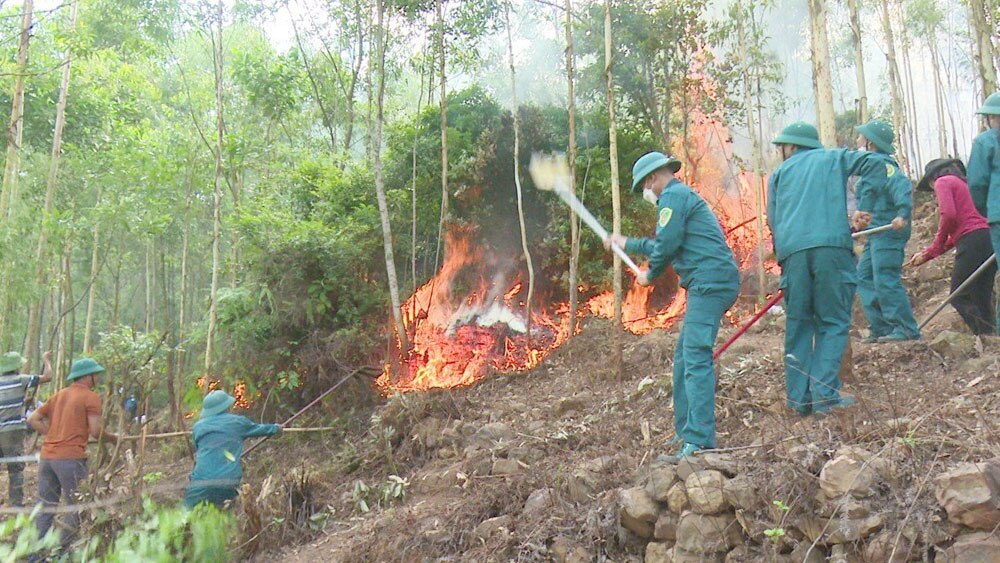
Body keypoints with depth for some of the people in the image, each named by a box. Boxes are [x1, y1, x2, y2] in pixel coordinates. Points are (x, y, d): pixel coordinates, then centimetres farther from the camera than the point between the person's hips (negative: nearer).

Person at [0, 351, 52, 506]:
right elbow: (47, 377, -4)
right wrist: (46, 360, 10)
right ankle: (16, 503, 0)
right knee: (16, 469, 0)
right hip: (13, 430, -5)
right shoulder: (20, 380, -5)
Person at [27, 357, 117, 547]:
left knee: (45, 508, 13)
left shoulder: (59, 395, 17)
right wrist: (113, 438, 6)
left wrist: (54, 435, 16)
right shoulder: (91, 397, -4)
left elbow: (33, 420, 16)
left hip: (46, 456, 7)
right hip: (70, 458, -7)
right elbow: (96, 431, -12)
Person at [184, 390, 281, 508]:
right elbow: (259, 429, 26)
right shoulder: (237, 422, 8)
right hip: (228, 480, 0)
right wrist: (276, 428, 46)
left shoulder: (198, 426, 11)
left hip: (201, 481, 0)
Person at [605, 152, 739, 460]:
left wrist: (650, 274, 4)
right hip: (713, 283, 11)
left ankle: (699, 440, -21)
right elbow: (666, 243, 39)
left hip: (709, 282, -11)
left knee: (696, 357, -16)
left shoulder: (673, 195, -5)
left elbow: (667, 244, -13)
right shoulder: (683, 195, 28)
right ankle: (686, 430, 21)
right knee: (684, 357, 15)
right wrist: (627, 243, 48)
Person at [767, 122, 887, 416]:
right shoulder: (834, 157, 22)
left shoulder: (780, 172, 24)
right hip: (832, 245, -1)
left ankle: (799, 398, 8)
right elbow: (873, 162, 7)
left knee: (798, 325, 8)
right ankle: (825, 394, -7)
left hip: (792, 251, 2)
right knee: (833, 322, 4)